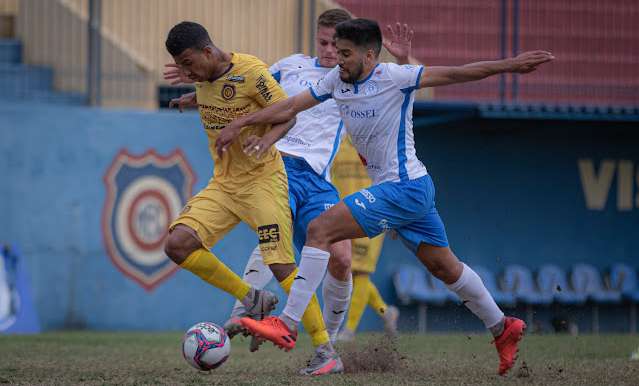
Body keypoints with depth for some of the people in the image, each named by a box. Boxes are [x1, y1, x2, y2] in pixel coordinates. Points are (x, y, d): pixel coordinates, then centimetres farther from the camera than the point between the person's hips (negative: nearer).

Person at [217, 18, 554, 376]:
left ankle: (287, 325, -17)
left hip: (404, 188, -9)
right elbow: (291, 107, 11)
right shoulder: (338, 80, 6)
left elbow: (454, 74, -16)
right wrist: (240, 123, 6)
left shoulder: (394, 77, -15)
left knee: (320, 230, -16)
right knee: (445, 267, 18)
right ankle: (503, 329, 31)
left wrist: (509, 65, -22)